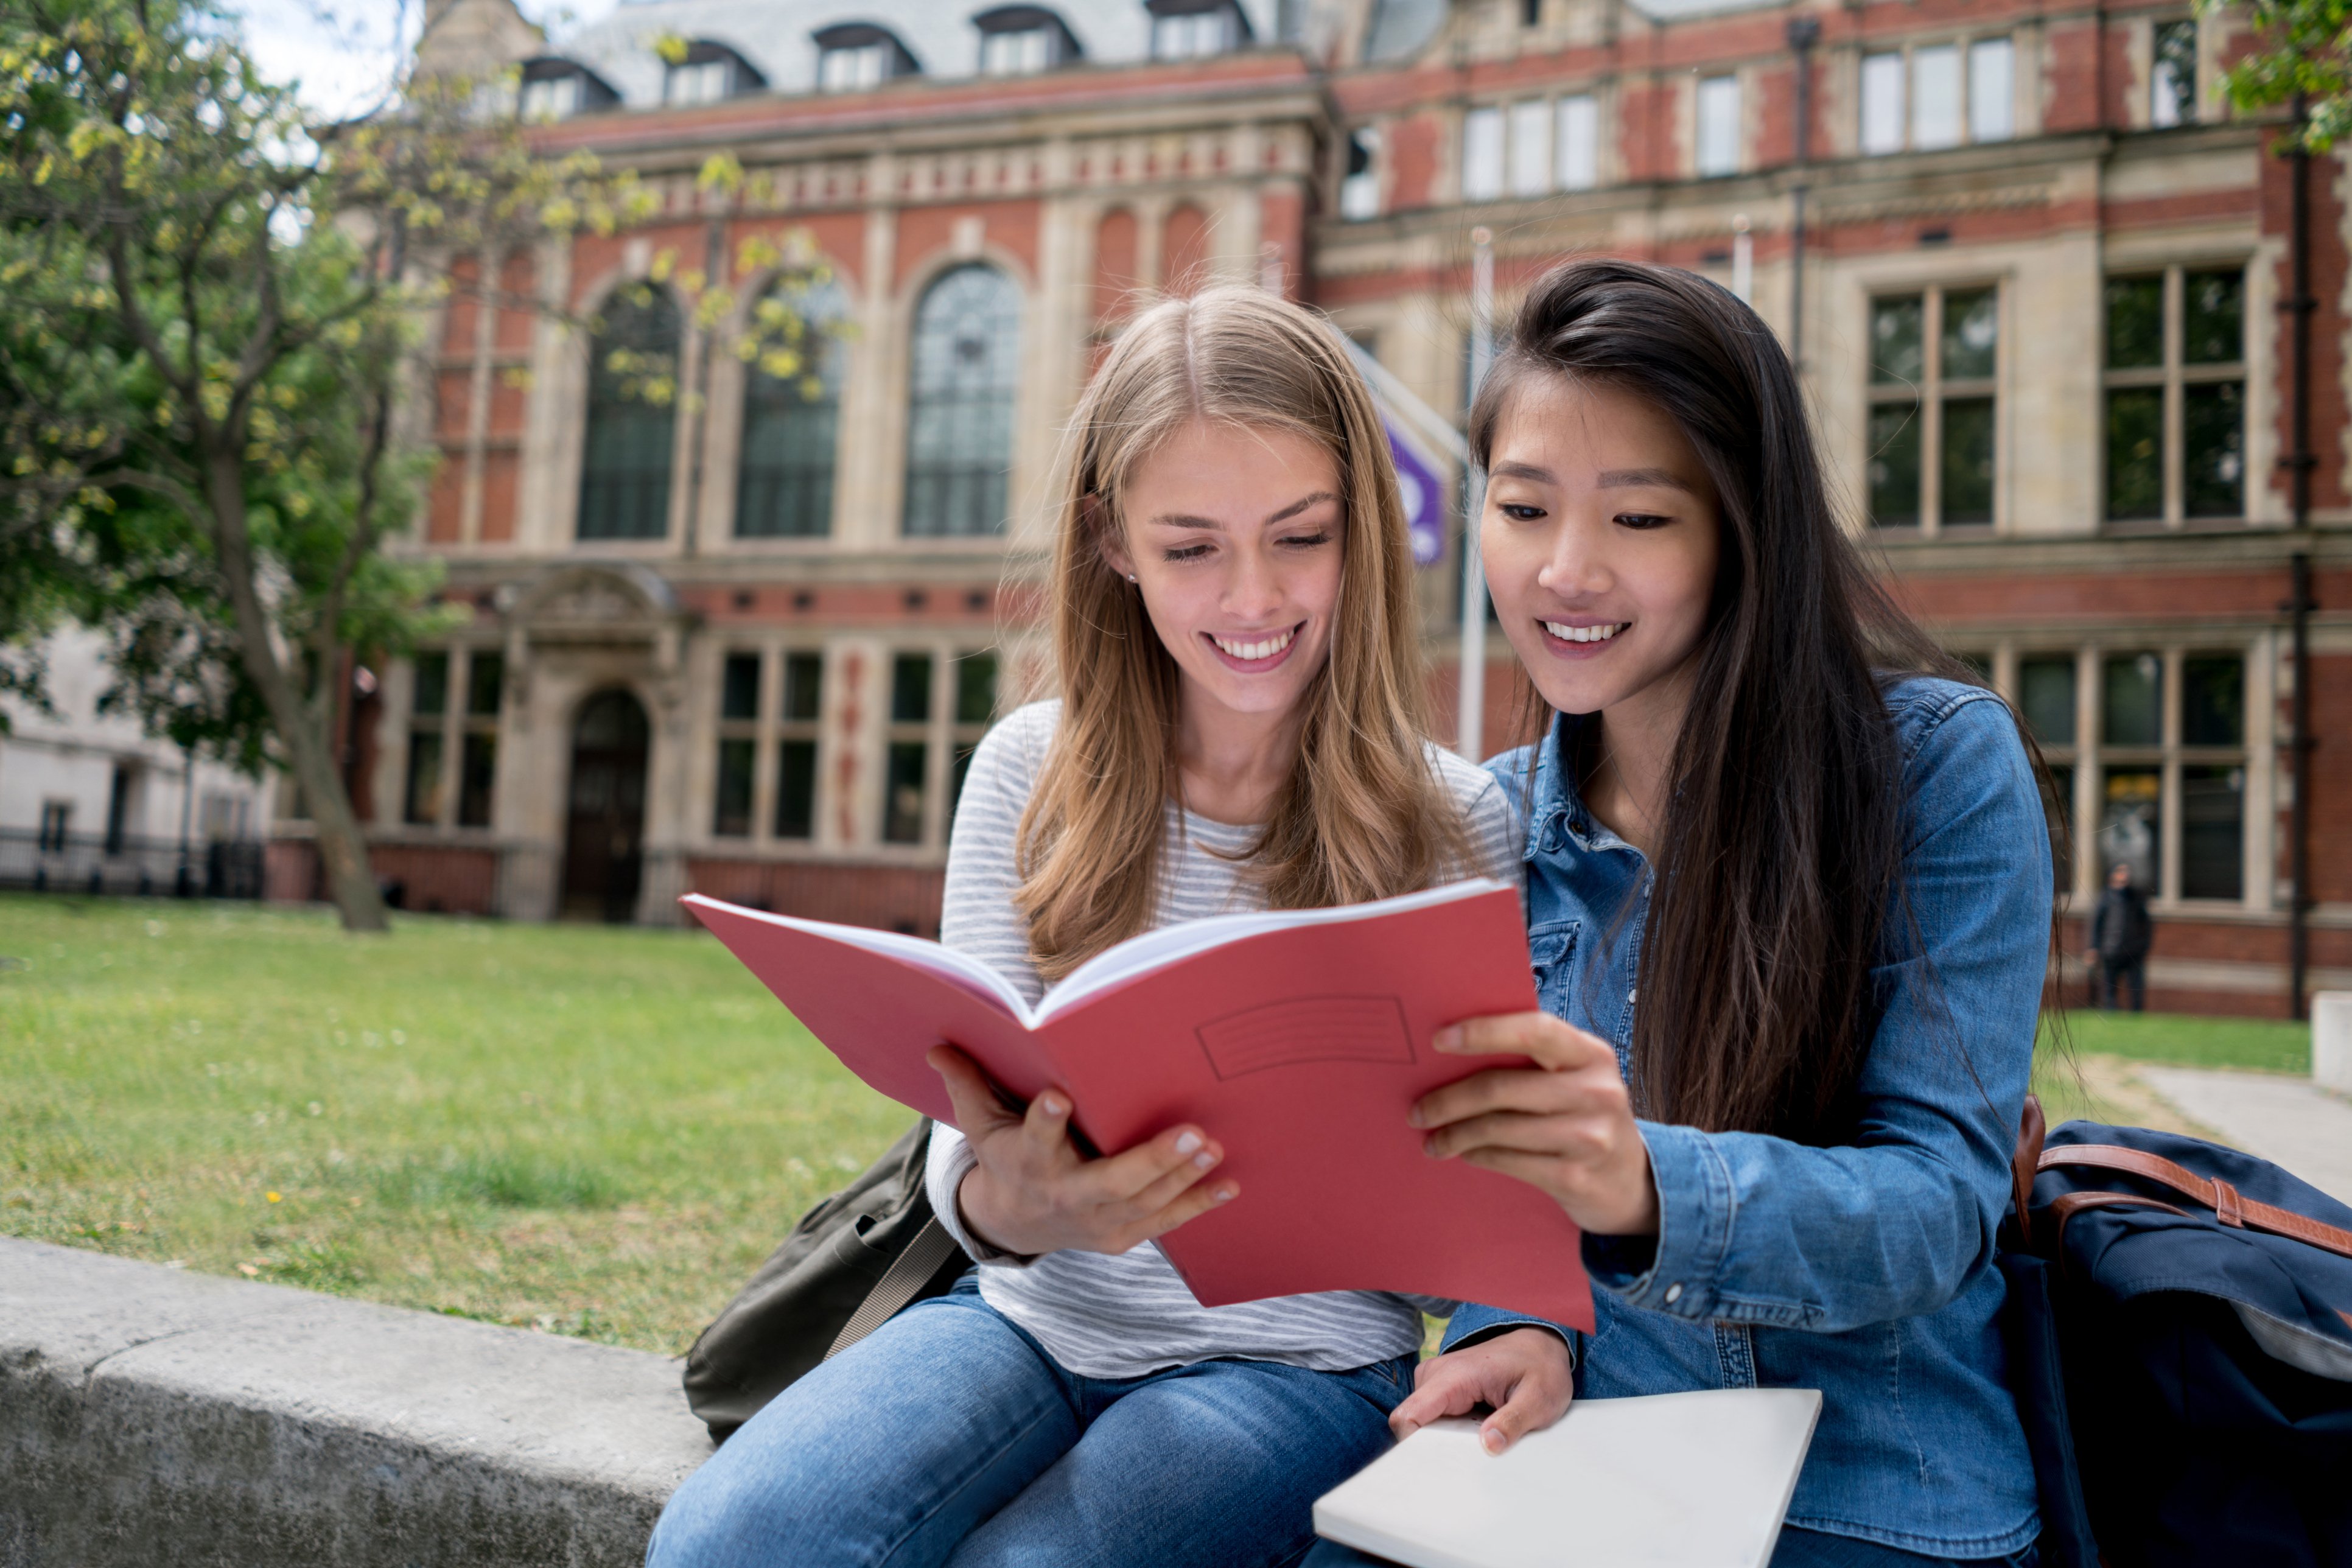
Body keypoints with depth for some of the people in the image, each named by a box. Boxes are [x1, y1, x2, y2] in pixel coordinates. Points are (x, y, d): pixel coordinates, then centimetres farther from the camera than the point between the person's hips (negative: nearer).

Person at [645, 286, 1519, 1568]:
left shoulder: (1456, 823, -6)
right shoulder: (1031, 770, -1)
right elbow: (975, 1121, -2)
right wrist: (1010, 1204, -26)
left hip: (1299, 1364, -1)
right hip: (1036, 1320, 2)